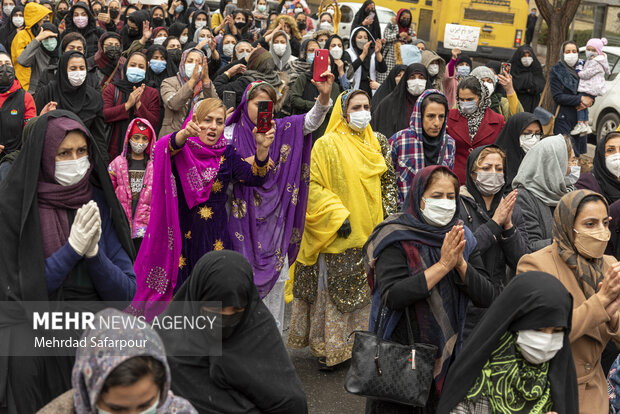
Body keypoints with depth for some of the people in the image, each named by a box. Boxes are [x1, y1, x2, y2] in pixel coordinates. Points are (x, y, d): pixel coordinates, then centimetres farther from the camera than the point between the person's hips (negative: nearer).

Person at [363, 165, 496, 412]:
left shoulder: (463, 240, 4)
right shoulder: (396, 239, -11)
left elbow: (487, 298, -2)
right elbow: (393, 297, -24)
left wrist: (460, 263, -18)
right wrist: (443, 265, -24)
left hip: (448, 354, 5)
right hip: (399, 356, -4)